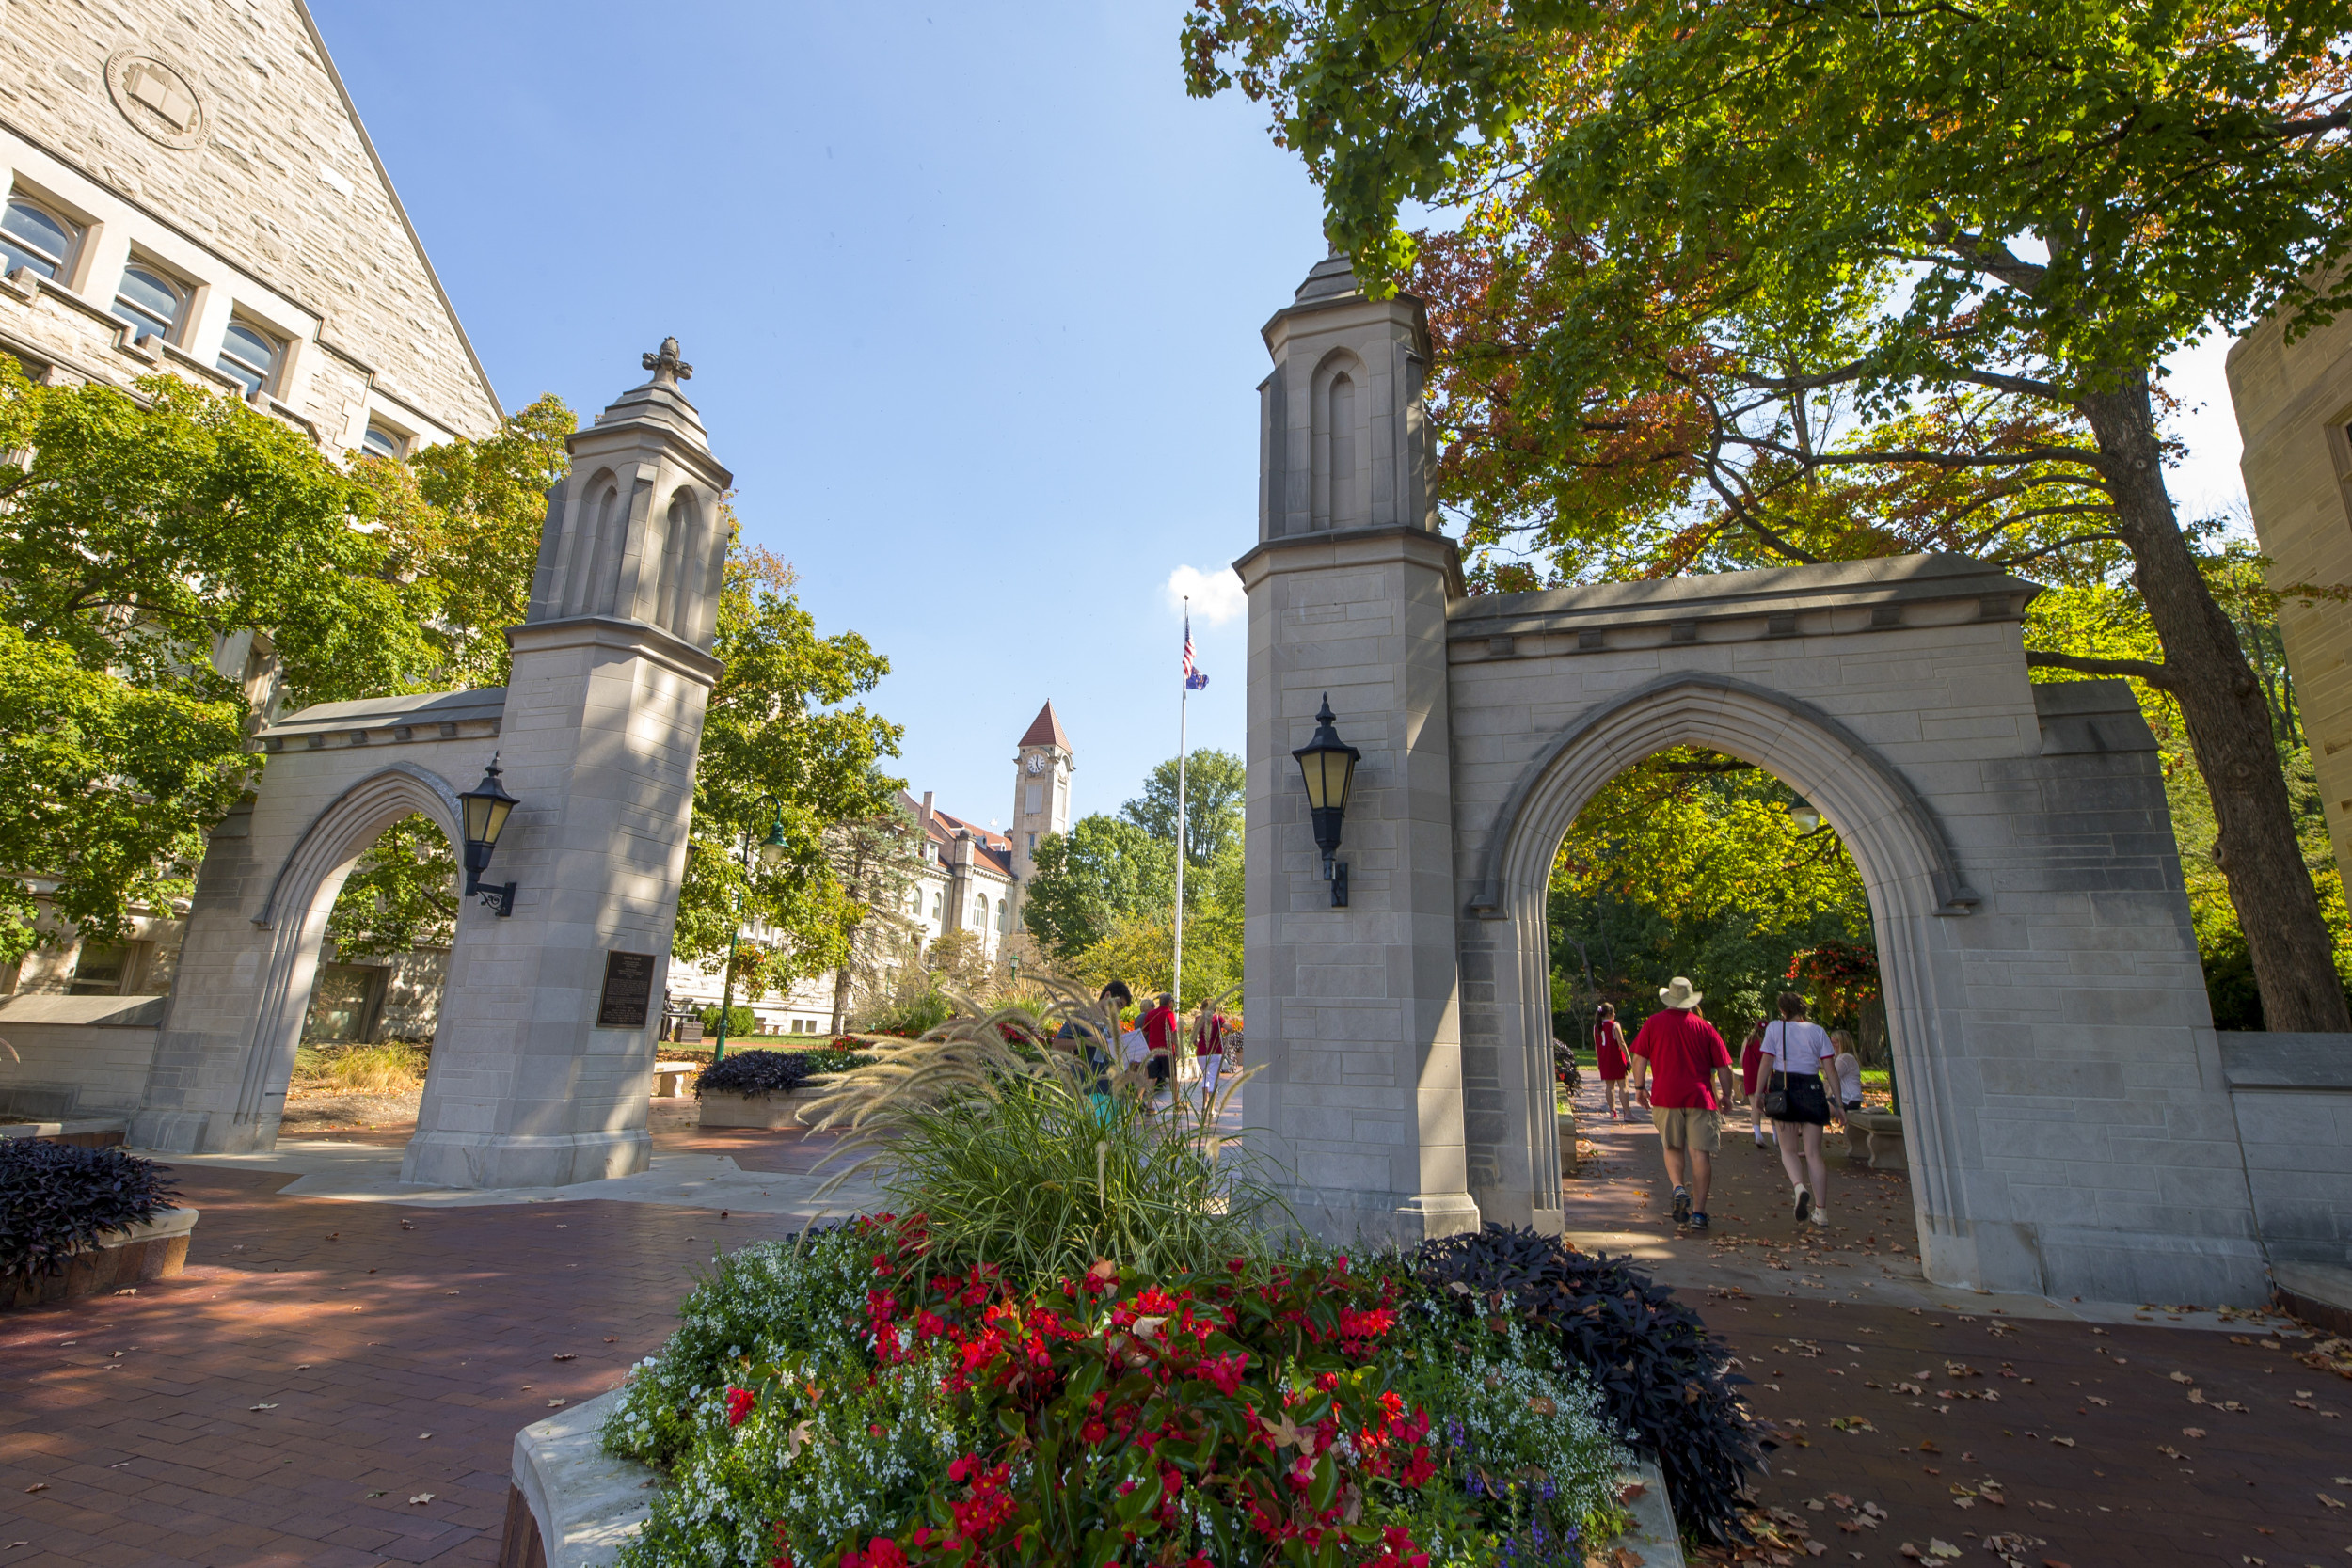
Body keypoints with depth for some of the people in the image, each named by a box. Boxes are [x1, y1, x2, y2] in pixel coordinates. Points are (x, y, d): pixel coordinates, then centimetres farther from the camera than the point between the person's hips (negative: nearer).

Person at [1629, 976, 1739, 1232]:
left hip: (1666, 1096, 0)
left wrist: (1640, 1087, 13)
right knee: (1700, 1153, 3)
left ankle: (1678, 1189, -6)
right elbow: (1723, 1067, 5)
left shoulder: (1654, 1023, 4)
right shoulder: (1704, 1027, 5)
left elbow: (1639, 1059, 1)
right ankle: (1698, 1212, 1)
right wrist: (1727, 1095, 19)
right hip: (1700, 1097, 0)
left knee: (1672, 1148, 16)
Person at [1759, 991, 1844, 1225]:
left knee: (1788, 1150, 8)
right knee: (1813, 1153, 8)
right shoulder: (1817, 1031, 7)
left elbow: (1767, 1063, -3)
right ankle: (1821, 1211, 5)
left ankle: (1798, 1187, -20)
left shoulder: (1775, 1027, 3)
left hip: (1784, 1088, -2)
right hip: (1813, 1090, 2)